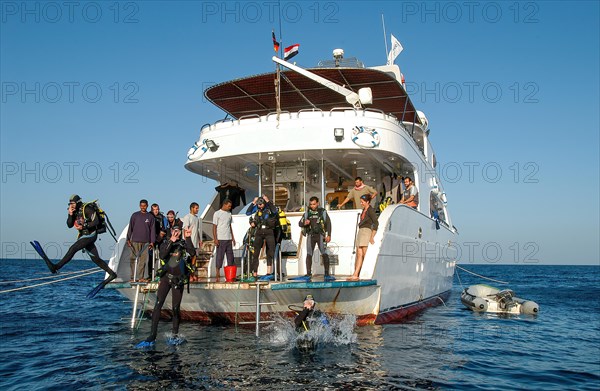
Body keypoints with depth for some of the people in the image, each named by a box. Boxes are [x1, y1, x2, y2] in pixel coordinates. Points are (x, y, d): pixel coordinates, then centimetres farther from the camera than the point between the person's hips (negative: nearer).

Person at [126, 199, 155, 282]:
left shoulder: (150, 216, 7)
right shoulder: (135, 215, 5)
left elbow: (152, 229, 8)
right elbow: (130, 228, 7)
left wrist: (152, 241, 3)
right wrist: (128, 239, 1)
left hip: (146, 242, 1)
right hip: (135, 241, -1)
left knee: (143, 260, 1)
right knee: (134, 259, -3)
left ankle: (141, 277, 6)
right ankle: (133, 277, 1)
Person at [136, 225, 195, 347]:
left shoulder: (184, 243, 5)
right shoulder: (165, 243, 8)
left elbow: (192, 253, -14)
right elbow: (162, 255, -11)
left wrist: (188, 238, -22)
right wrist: (171, 241, -18)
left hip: (178, 279, -1)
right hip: (166, 277, 1)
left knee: (175, 308, 2)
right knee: (158, 305, -9)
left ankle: (175, 335, 15)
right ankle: (152, 336, -9)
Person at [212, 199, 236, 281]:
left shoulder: (229, 213, 15)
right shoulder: (217, 213, -2)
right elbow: (214, 227, -4)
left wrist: (233, 238, 14)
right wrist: (215, 239, -12)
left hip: (229, 239, 6)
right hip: (221, 239, -6)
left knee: (230, 256, 4)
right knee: (220, 256, -4)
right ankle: (217, 275, 1)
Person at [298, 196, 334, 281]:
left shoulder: (323, 212, 4)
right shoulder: (307, 213, 11)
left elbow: (328, 223, 1)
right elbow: (299, 223, 13)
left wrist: (329, 235, -8)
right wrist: (304, 223, -10)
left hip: (320, 235, -3)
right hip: (310, 235, 3)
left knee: (324, 254, -7)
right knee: (309, 254, 1)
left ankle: (327, 274, -3)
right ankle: (308, 274, 6)